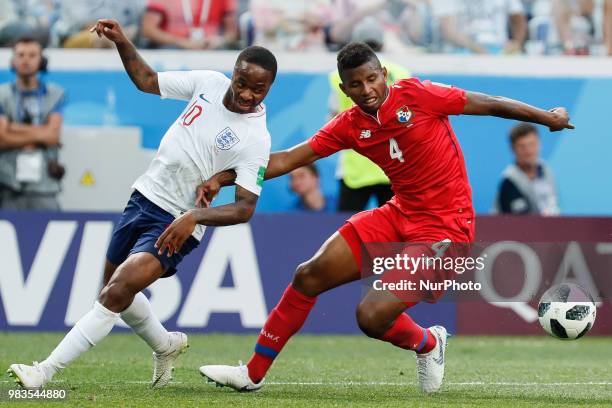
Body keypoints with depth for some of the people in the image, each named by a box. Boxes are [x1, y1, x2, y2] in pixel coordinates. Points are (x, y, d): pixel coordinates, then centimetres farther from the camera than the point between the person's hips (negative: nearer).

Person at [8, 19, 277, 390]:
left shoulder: (256, 139, -19)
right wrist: (122, 43, -4)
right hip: (144, 197, 7)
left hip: (176, 225, -7)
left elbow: (245, 208, -22)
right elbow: (147, 80, 11)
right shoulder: (210, 82, -3)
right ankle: (166, 345, 43)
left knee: (117, 293, -20)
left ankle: (46, 372, -17)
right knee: (115, 288, 19)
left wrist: (195, 216, -36)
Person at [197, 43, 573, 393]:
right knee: (309, 276, 0)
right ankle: (253, 374, 13)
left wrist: (547, 118, 0)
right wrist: (222, 179, -6)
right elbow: (288, 159, 2)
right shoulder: (350, 126, 1)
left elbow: (490, 105, -6)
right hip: (400, 216, 6)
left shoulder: (416, 95, -14)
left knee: (373, 316, -18)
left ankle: (428, 344, 16)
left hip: (445, 226, -6)